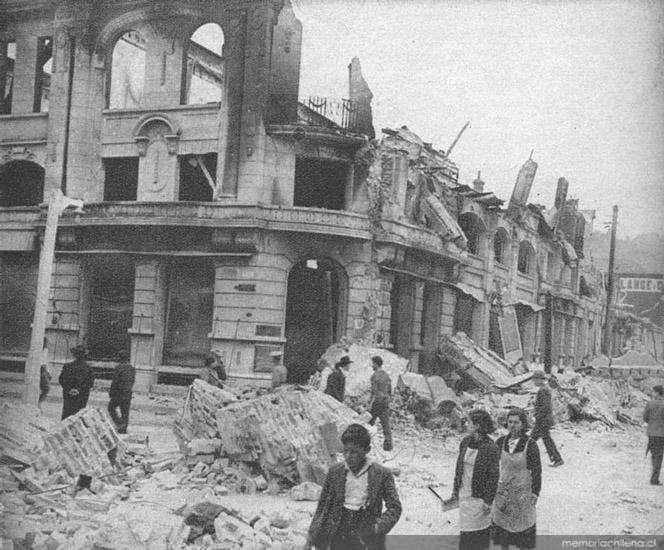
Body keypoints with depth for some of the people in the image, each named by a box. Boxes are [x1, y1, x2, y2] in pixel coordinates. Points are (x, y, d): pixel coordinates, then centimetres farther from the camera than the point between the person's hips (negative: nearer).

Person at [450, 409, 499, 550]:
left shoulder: (490, 448, -16)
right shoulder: (465, 442, 2)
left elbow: (493, 476, -13)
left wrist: (488, 501, -12)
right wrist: (455, 489, 13)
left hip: (479, 496, -6)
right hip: (464, 493, 6)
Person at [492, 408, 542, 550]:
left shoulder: (530, 445, -15)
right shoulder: (501, 442, -4)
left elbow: (536, 470, -8)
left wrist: (535, 494, -9)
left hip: (523, 492, -3)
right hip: (503, 491, 3)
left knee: (522, 527, 7)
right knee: (502, 526, 12)